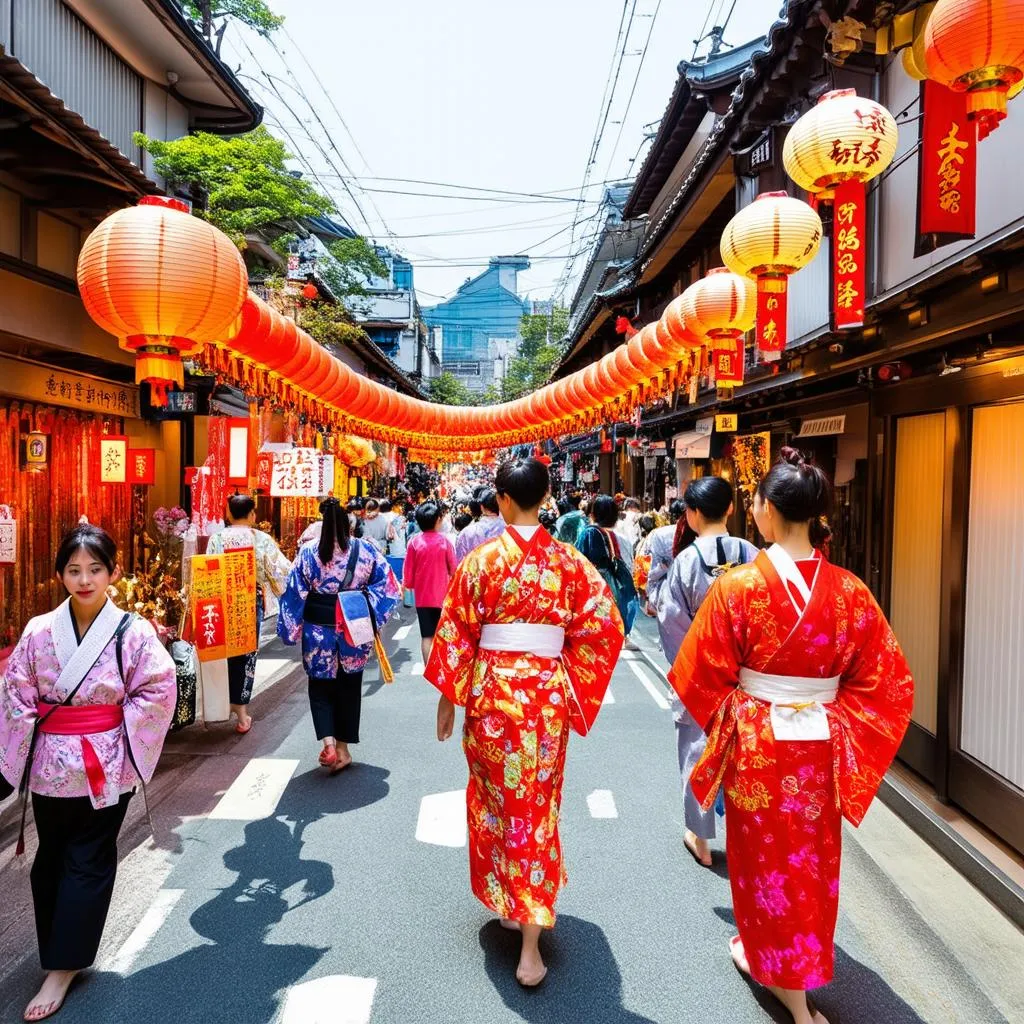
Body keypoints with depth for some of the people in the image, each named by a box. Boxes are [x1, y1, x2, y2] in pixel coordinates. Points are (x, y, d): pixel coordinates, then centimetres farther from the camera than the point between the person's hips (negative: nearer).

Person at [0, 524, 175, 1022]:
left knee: (87, 864, 7)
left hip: (106, 767, -3)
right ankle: (63, 952, 37)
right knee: (51, 860, 17)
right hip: (50, 765, 3)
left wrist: (121, 738, -11)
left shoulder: (133, 632, -13)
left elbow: (158, 691, -10)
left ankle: (62, 966, 21)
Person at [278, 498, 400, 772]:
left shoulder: (307, 553, -8)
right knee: (349, 688, 16)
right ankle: (343, 748, 23)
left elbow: (294, 595, -5)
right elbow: (388, 588, -6)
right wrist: (372, 618, 2)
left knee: (321, 687, 16)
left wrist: (291, 631, 4)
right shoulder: (366, 550, -7)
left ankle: (328, 742, -2)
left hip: (319, 632, -1)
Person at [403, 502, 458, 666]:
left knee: (427, 636, 7)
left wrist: (408, 585, 16)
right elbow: (453, 568, -4)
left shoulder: (414, 542, -7)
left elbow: (408, 570, -2)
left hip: (422, 595, 1)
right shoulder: (444, 540, -9)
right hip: (442, 595, 0)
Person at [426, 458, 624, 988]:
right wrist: (569, 680, 6)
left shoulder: (483, 558, -9)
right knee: (538, 806, 12)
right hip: (547, 695, 2)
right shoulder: (569, 561, -3)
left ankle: (505, 901, 39)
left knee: (496, 798, 20)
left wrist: (448, 698, 5)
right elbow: (603, 629, -4)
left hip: (493, 691, -1)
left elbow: (456, 633, -6)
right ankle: (530, 945, 15)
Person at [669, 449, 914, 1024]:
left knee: (768, 855, 18)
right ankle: (806, 959, 51)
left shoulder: (738, 587, -20)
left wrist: (729, 722, 7)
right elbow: (885, 683, -6)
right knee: (813, 857, 26)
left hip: (758, 746, -3)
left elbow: (703, 678, -12)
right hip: (821, 748, 4)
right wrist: (834, 722, 4)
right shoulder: (849, 591, -11)